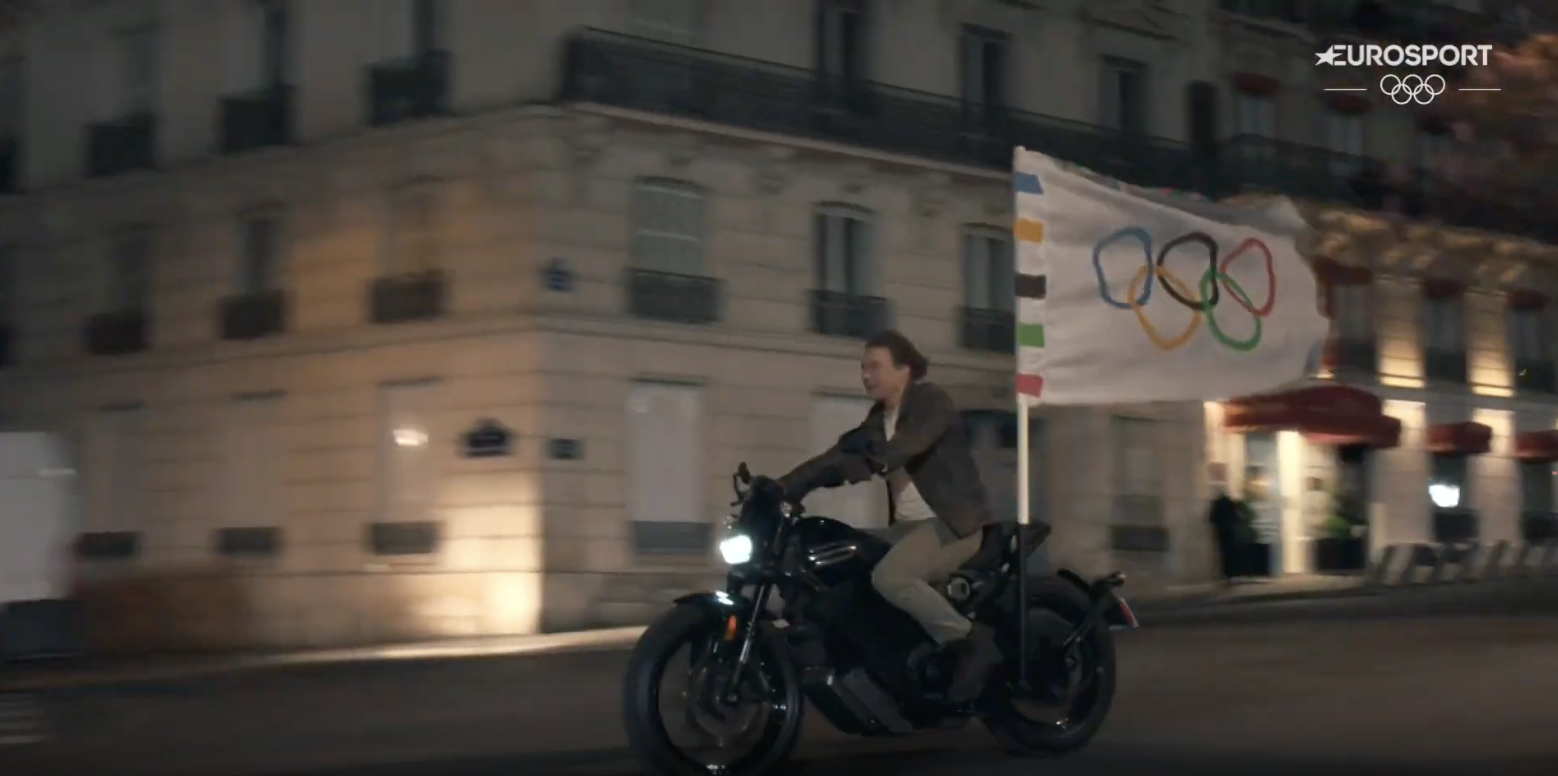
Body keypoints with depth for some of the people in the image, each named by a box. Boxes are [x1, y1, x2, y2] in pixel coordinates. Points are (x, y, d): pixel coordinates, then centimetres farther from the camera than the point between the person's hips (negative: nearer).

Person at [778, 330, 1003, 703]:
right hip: (908, 525, 9)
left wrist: (873, 462, -48)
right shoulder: (879, 419, 15)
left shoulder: (931, 401, -9)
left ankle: (972, 640, -19)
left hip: (952, 522, -9)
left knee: (889, 577, -30)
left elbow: (911, 442, -29)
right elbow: (840, 455, 9)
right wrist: (781, 488, -3)